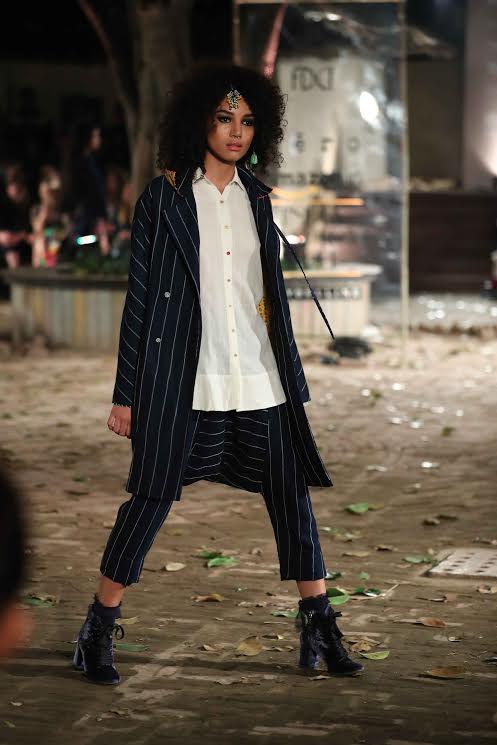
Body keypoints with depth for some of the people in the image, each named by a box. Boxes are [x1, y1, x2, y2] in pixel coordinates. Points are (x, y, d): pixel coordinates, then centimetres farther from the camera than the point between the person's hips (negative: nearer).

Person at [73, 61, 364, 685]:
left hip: (261, 382, 4)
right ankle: (98, 632, 12)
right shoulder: (163, 197, -1)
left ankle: (319, 630, 14)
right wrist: (127, 393, -3)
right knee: (150, 498, -1)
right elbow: (140, 296, -1)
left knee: (292, 498, 4)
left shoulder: (256, 195, 12)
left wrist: (292, 378, 17)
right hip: (182, 381, -4)